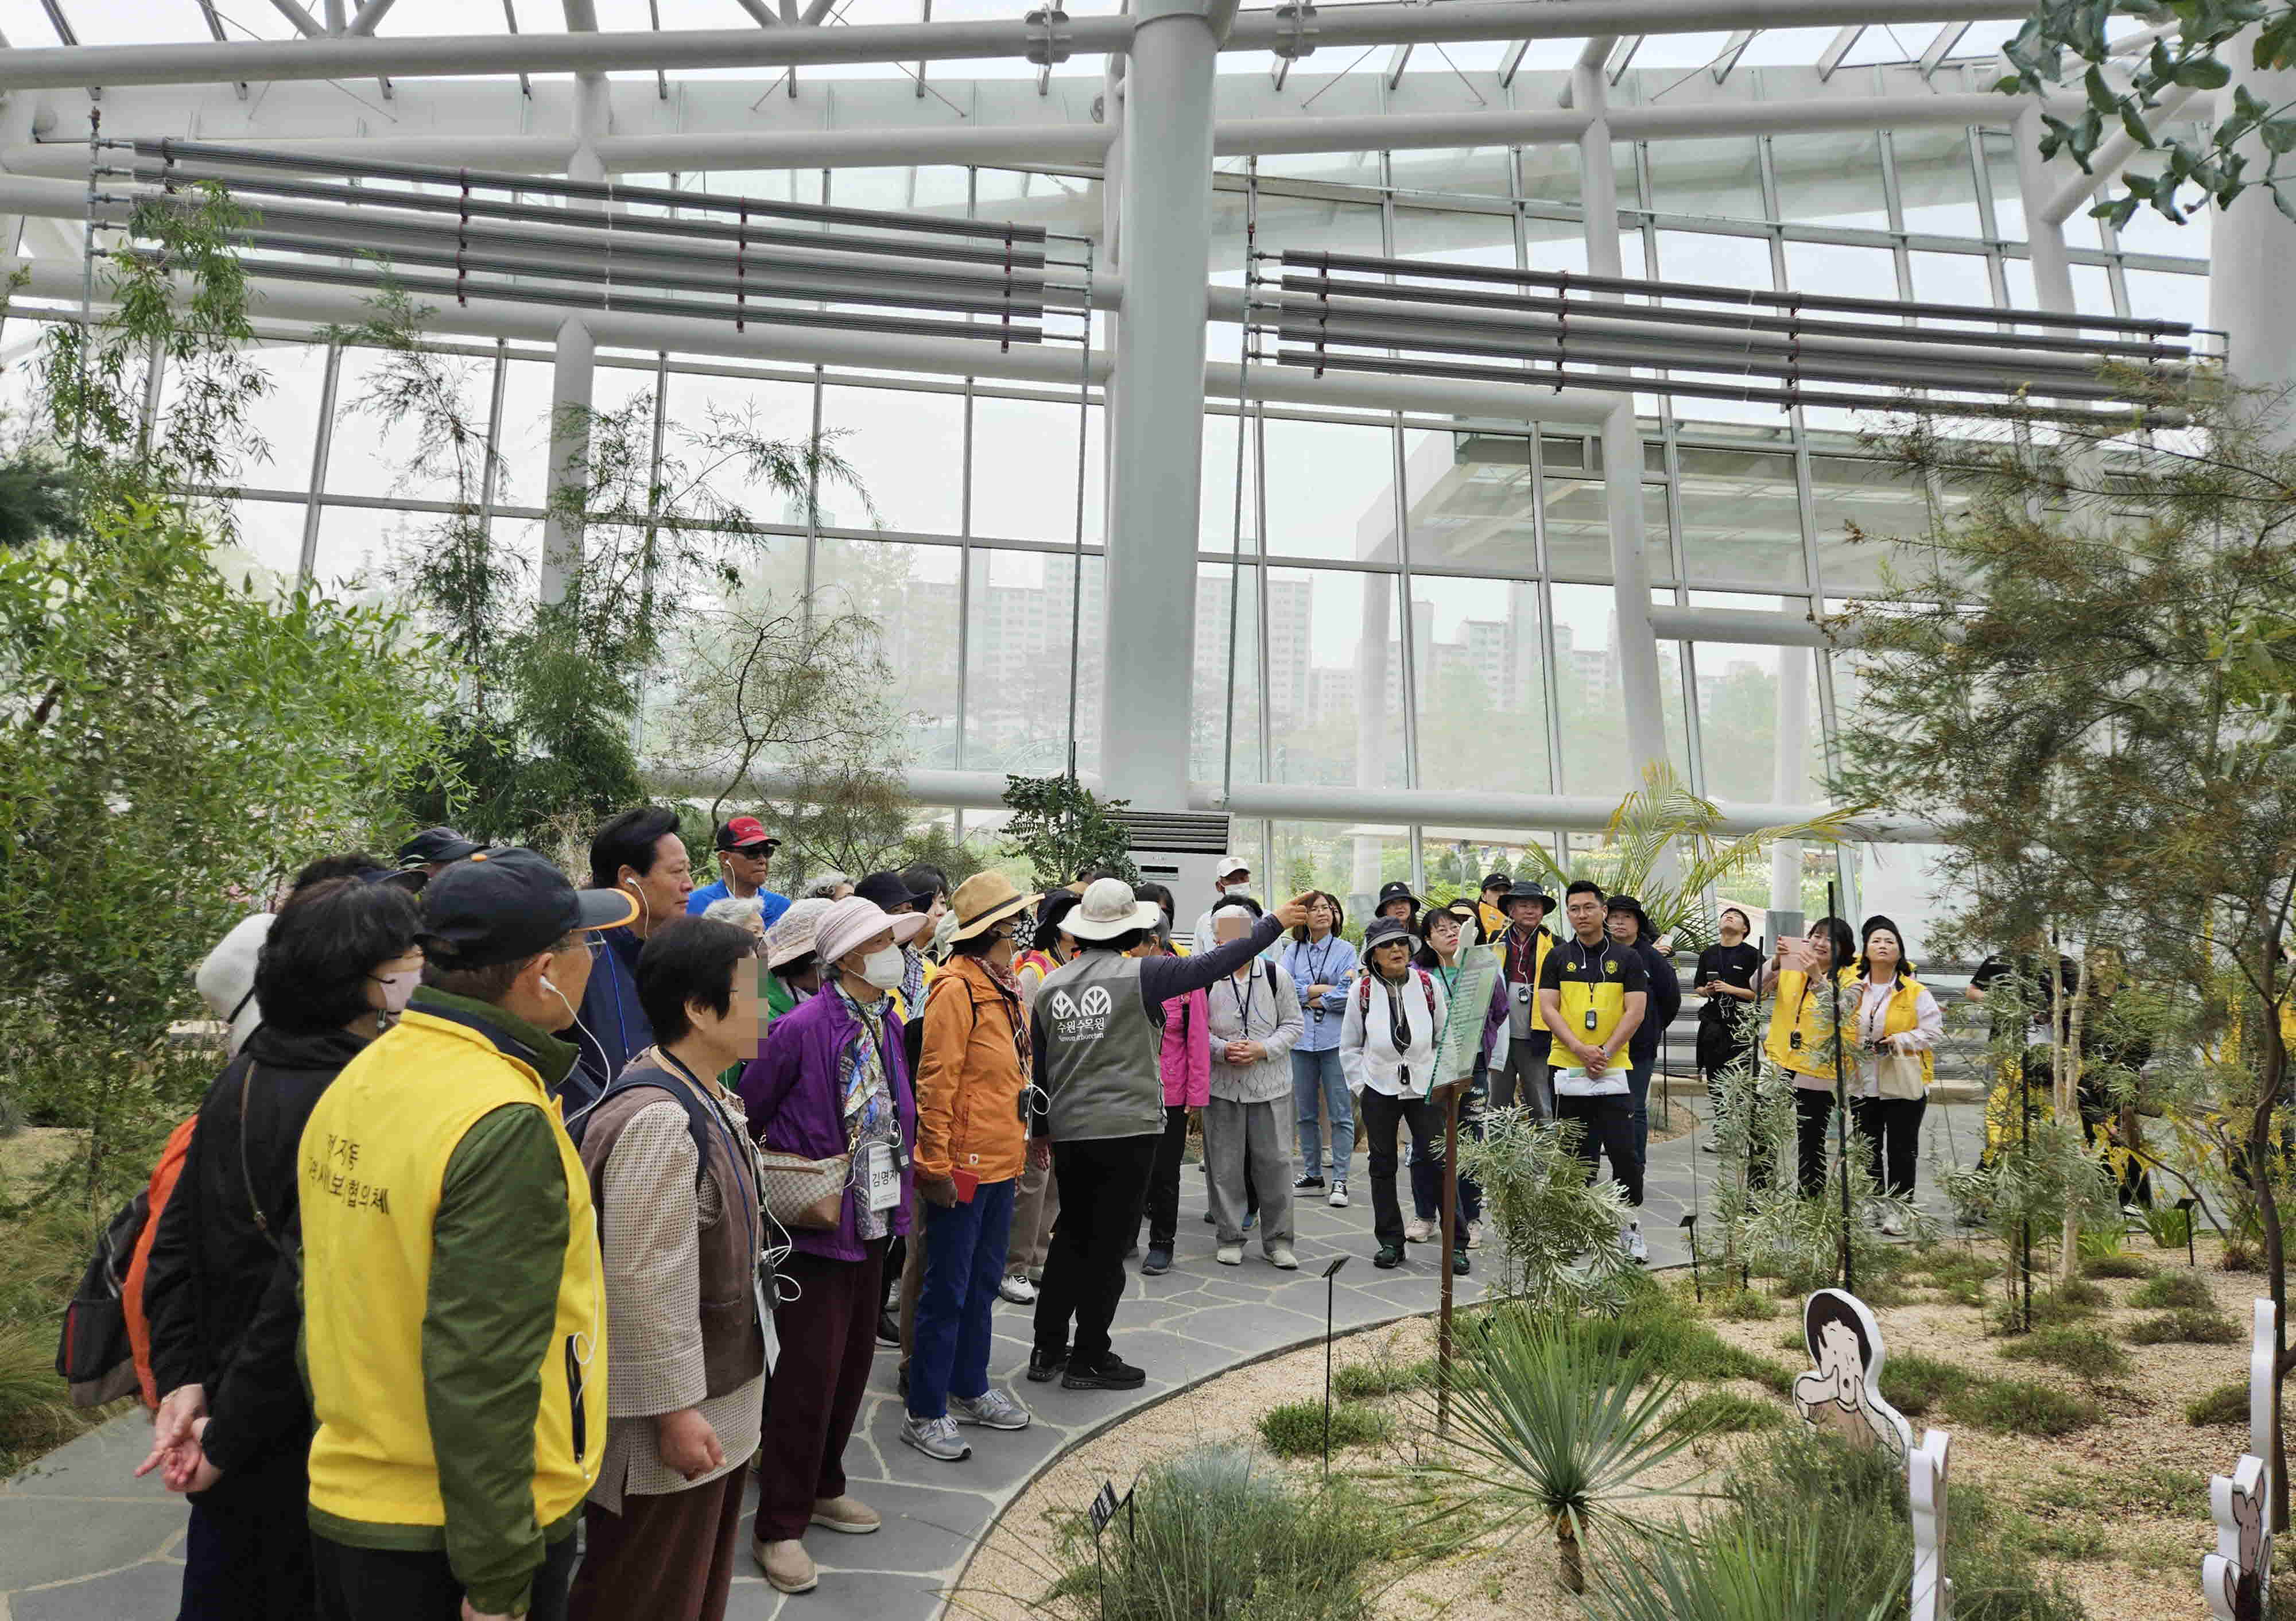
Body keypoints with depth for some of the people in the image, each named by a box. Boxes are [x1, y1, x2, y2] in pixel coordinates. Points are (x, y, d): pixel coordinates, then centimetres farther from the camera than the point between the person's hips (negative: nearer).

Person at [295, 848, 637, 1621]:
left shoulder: (354, 1081, 0)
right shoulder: (506, 1127, -26)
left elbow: (335, 1304, 10)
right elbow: (481, 1374, -26)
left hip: (340, 1507, 8)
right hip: (454, 1540, -8)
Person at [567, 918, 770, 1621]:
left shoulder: (708, 1101, 7)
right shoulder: (657, 1121, -27)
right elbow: (645, 1287, -27)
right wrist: (675, 1411, -22)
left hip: (718, 1403, 10)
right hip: (670, 1425, -9)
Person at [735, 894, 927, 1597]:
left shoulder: (889, 1024, 4)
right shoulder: (801, 1029, -19)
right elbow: (750, 1116, -9)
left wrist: (899, 1180, 11)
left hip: (874, 1221, 7)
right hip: (819, 1225, -7)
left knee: (853, 1364, 17)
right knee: (809, 1375, -1)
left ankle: (823, 1488, 36)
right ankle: (779, 1527, 13)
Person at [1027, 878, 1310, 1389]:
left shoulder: (1050, 985, 5)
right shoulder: (1138, 976, -12)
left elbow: (1039, 1064, 12)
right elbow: (1211, 965, -11)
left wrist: (1041, 1129, 24)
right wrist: (1274, 924, -1)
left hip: (1069, 1132, 6)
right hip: (1126, 1130, -5)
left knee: (1071, 1237, 18)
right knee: (1108, 1245, 4)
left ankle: (1048, 1350, 24)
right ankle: (1089, 1359, 13)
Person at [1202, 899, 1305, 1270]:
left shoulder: (1276, 975, -1)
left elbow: (1294, 1024, 3)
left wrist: (1262, 1050, -12)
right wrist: (1222, 1050, -15)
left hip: (1268, 1085, 0)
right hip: (1221, 1086, 0)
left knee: (1273, 1161, 3)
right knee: (1224, 1164, 6)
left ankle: (1277, 1240, 16)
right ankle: (1230, 1238, 20)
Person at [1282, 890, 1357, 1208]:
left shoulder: (1346, 951, 2)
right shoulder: (1293, 951, 9)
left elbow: (1348, 994, -9)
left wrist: (1311, 1000, -5)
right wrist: (1318, 989, -10)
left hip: (1336, 1039, -3)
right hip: (1301, 1039, 3)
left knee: (1340, 1113, -4)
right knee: (1306, 1112, 11)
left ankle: (1340, 1180, 2)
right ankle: (1312, 1173, 24)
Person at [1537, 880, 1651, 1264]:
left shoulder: (1627, 958, 4)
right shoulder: (1558, 958, 6)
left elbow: (1636, 1010, -3)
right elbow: (1548, 1008, -1)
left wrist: (1605, 1051, -13)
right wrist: (1580, 1049, -14)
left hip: (1613, 1072, -1)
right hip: (1569, 1073, 1)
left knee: (1624, 1152, -4)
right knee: (1578, 1154, 8)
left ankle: (1632, 1228, 8)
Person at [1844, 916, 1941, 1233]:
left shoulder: (1916, 992, -3)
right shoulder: (1853, 990, 6)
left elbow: (1932, 1032, -6)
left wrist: (1897, 1042, -17)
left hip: (1903, 1085, -3)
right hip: (1863, 1083, 3)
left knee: (1901, 1150, 4)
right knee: (1868, 1150, 12)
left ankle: (1899, 1210, 14)